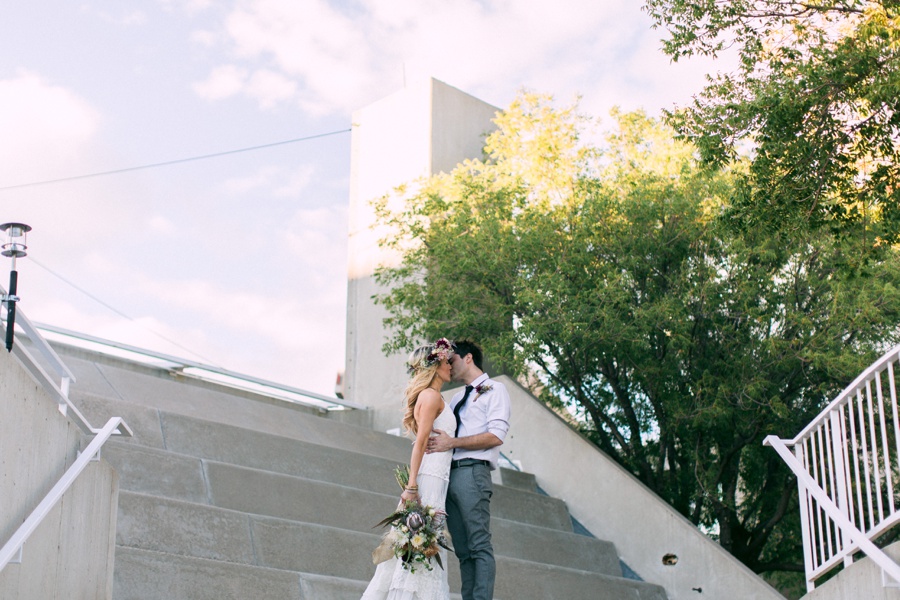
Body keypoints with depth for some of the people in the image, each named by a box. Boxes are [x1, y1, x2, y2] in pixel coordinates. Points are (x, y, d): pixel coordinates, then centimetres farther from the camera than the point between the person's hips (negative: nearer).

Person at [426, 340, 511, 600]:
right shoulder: (457, 398, 26)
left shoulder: (494, 390, 4)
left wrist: (452, 442, -14)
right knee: (462, 549, 2)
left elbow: (496, 436, -10)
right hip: (448, 473, 7)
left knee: (479, 545, -13)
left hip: (472, 471, -7)